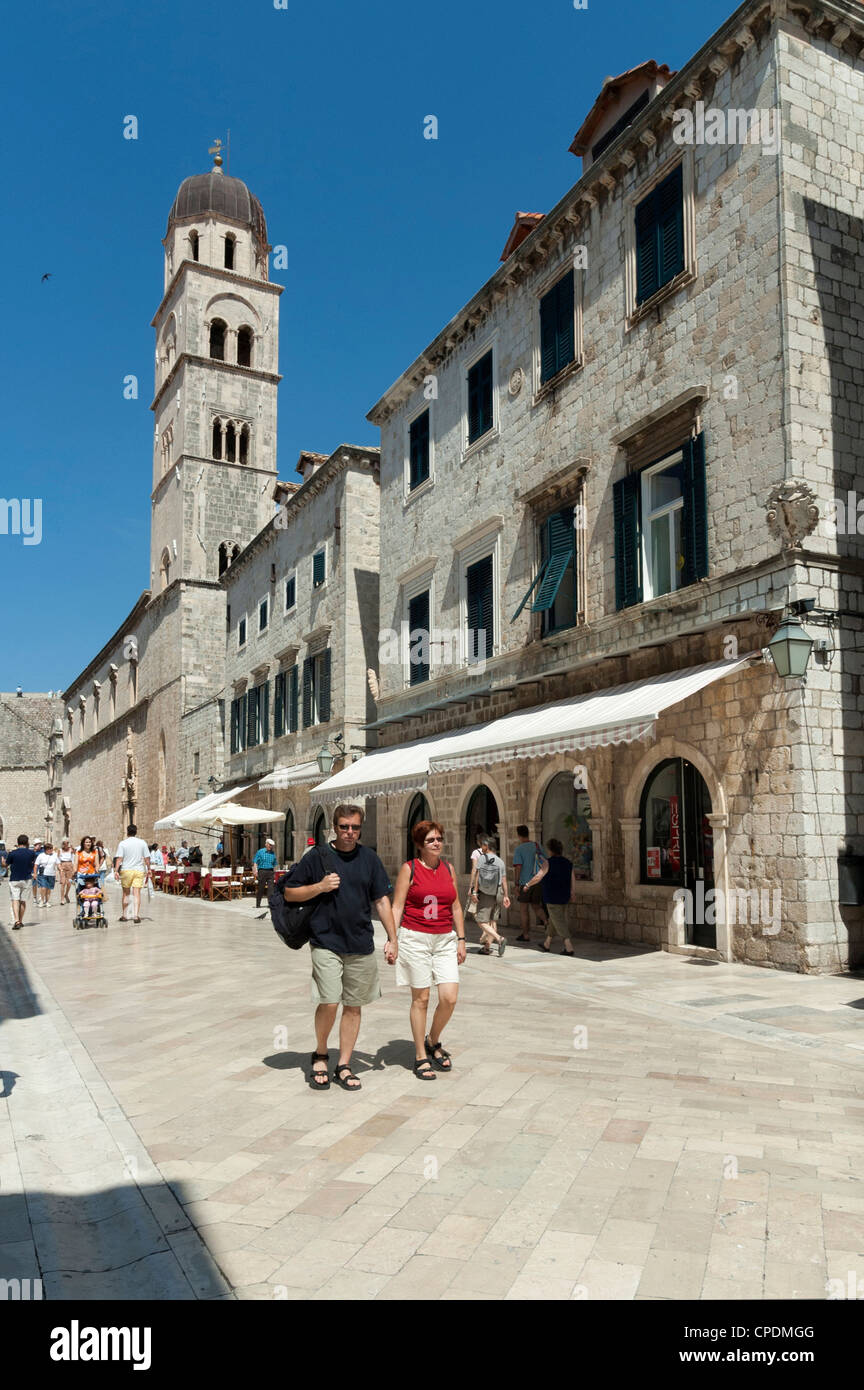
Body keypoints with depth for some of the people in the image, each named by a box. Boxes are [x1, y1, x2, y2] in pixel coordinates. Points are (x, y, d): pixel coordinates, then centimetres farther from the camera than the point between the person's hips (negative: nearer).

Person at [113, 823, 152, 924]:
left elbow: (119, 858, -8)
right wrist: (148, 870, 13)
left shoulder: (122, 843, -1)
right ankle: (136, 915, -10)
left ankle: (123, 915, 17)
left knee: (126, 893, 12)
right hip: (139, 870, 0)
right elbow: (147, 858, 4)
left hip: (126, 870, 0)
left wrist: (116, 870, -9)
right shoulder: (142, 843, 3)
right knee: (137, 893, -1)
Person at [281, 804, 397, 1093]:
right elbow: (289, 893, 4)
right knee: (329, 1003, -12)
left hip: (362, 946, 3)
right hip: (326, 943, -3)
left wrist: (392, 939, 5)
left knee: (353, 1006, 8)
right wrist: (319, 887, -12)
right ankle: (320, 1055, 15)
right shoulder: (317, 857, -1)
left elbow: (381, 900, 10)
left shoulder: (369, 859, 7)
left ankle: (343, 1066, 21)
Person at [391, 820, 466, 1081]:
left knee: (449, 998, -3)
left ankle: (433, 1042, 24)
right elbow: (396, 907, -3)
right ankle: (420, 1057, 17)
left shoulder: (448, 868, 11)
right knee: (420, 999, 2)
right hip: (415, 939, -4)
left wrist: (461, 939, 12)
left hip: (445, 940, 4)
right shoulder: (409, 869, -2)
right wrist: (392, 940, -11)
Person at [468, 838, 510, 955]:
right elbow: (504, 881, 0)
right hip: (497, 894, 3)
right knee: (492, 921, 14)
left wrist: (475, 891, 0)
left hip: (484, 894, -3)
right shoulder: (500, 862, 0)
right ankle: (487, 947, 16)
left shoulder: (480, 859, -6)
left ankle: (499, 938, -18)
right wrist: (506, 896, 8)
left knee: (482, 922, 0)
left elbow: (477, 877, -7)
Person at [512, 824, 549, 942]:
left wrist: (516, 885, -12)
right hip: (539, 882, 5)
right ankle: (546, 920, -12)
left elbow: (518, 867, -16)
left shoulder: (519, 849, -10)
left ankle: (525, 934, 15)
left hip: (525, 883, -5)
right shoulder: (538, 846, 6)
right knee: (536, 906, 16)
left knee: (523, 909, 9)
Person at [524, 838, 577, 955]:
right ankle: (547, 944, 32)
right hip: (564, 897, 7)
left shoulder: (549, 863, -13)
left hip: (552, 898, -7)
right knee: (553, 920, 20)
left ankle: (569, 948, -12)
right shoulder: (568, 863, 5)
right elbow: (573, 880, 4)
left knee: (559, 922, -5)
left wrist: (528, 884, -4)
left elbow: (538, 877, -18)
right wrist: (573, 894, 10)